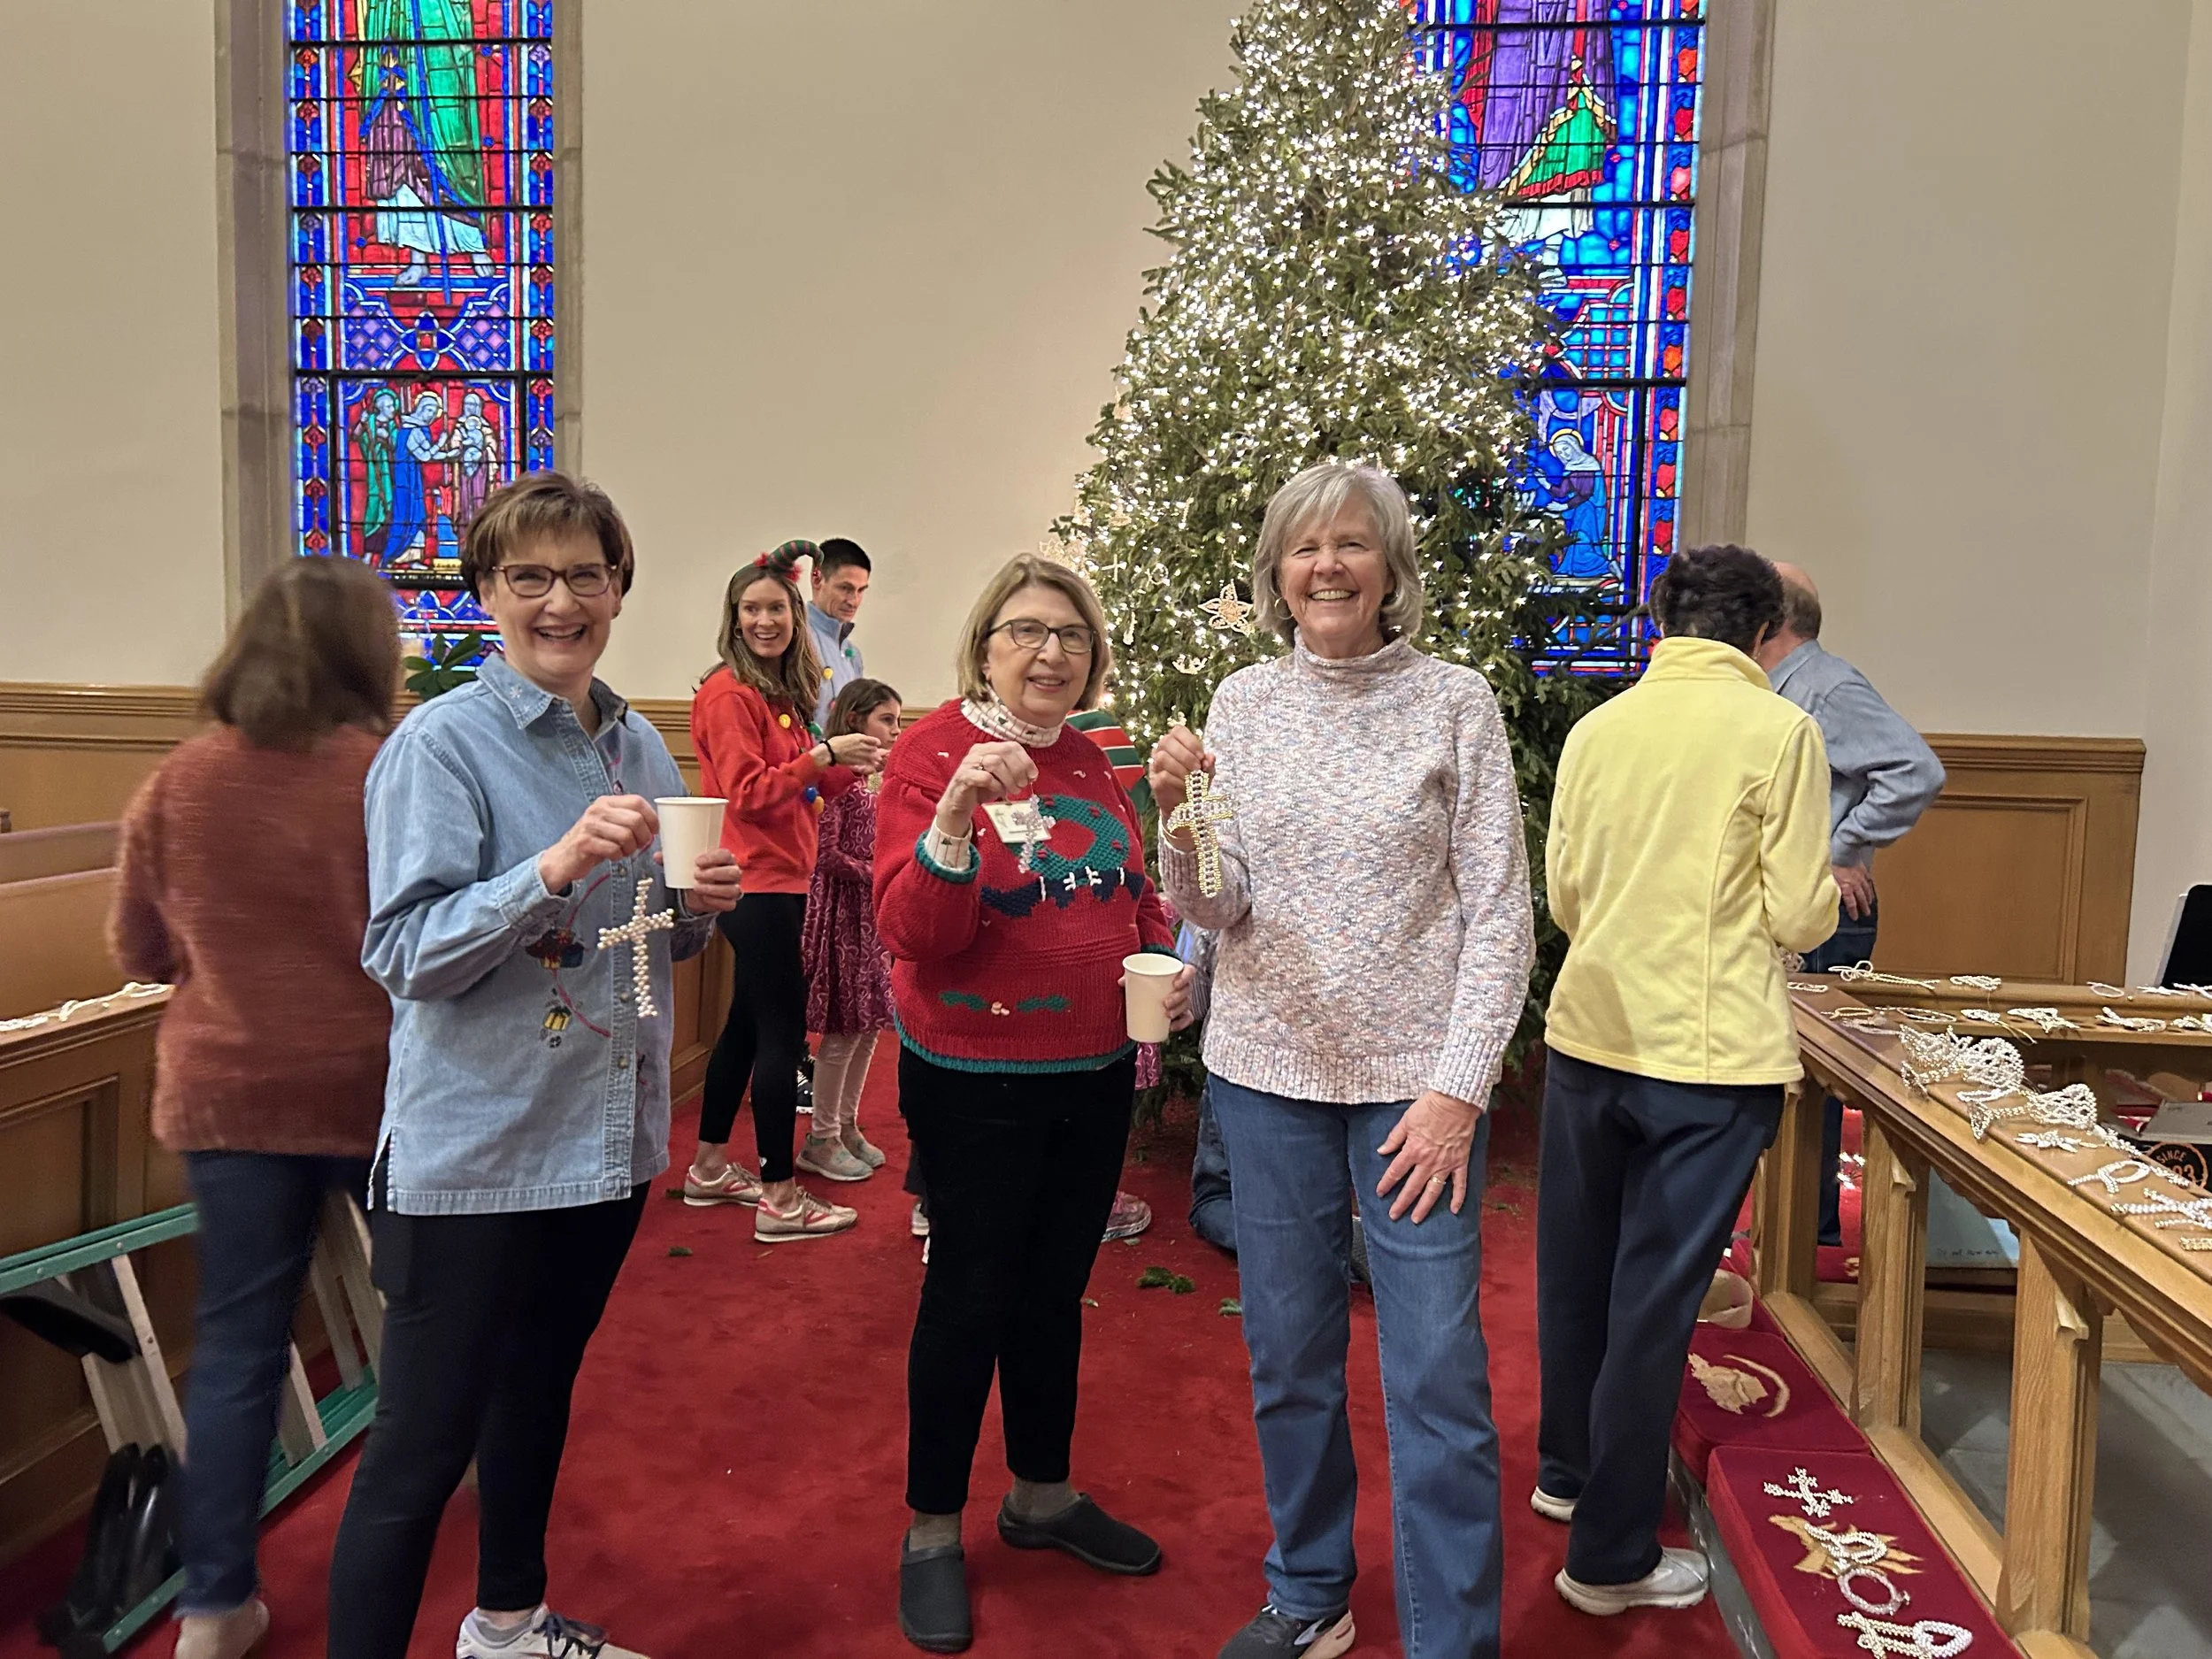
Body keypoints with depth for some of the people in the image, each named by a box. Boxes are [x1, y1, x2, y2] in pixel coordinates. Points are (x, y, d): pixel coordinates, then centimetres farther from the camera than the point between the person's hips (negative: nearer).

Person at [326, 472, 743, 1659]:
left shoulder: (641, 747, 6)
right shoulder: (439, 744, -13)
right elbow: (403, 953, -19)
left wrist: (699, 906, -7)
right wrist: (554, 866, -31)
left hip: (608, 1136, 7)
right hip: (472, 1150, -7)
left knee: (541, 1387, 23)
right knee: (420, 1446, 0)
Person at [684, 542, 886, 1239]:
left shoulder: (782, 693, 14)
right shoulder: (729, 694, -12)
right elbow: (747, 795, -18)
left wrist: (851, 768, 4)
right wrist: (821, 753, -21)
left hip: (780, 879, 10)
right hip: (758, 885, -10)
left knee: (748, 1025, 16)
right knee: (782, 1032, -6)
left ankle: (710, 1168, 29)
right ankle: (779, 1197, 2)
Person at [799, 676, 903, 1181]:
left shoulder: (871, 779, 13)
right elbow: (827, 856, -17)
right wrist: (881, 875, -12)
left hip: (870, 914, 9)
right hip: (842, 913, -9)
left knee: (868, 1025, 12)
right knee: (844, 1029, -3)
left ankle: (846, 1127, 24)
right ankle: (821, 1140, 9)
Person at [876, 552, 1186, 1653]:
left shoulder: (1093, 761, 6)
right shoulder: (934, 750, -12)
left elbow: (1134, 895, 19)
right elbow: (914, 932, -21)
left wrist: (1167, 964, 0)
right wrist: (956, 812, -36)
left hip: (1096, 1074, 6)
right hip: (976, 1081, -6)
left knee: (1057, 1289, 19)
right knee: (970, 1296, 7)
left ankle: (1042, 1496, 39)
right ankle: (932, 1533, 27)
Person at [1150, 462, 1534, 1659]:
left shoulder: (1454, 703, -4)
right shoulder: (1242, 703, 4)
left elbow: (1500, 912, -5)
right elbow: (1214, 909, 2)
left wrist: (1459, 1087, -12)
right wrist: (1180, 818, -18)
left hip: (1414, 1076, -3)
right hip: (1268, 1067, 3)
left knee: (1437, 1372, 1)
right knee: (1288, 1354, 14)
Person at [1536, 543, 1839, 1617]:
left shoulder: (1596, 728, 3)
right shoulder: (1777, 730, -9)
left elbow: (1564, 898, 8)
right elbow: (1800, 917, -9)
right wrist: (1825, 895, 14)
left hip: (1586, 1035, 5)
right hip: (1710, 1055, -4)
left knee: (1576, 1273, 19)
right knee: (1654, 1300, 5)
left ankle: (1568, 1469, 39)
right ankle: (1611, 1556, 17)